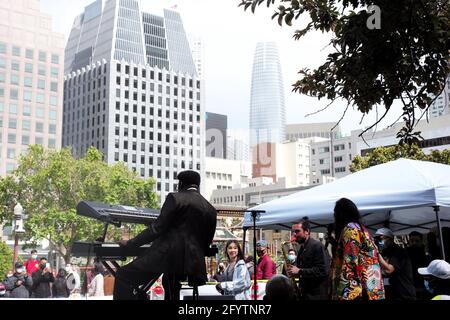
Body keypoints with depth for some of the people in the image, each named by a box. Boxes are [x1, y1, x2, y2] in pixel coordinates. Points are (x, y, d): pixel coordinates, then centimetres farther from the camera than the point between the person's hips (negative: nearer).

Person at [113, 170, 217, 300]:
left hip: (168, 254, -7)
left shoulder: (175, 198, -3)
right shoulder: (211, 209, 14)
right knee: (171, 293, 29)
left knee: (123, 276, -2)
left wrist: (130, 243, -2)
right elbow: (207, 242, 19)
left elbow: (157, 228, -9)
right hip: (192, 260, 7)